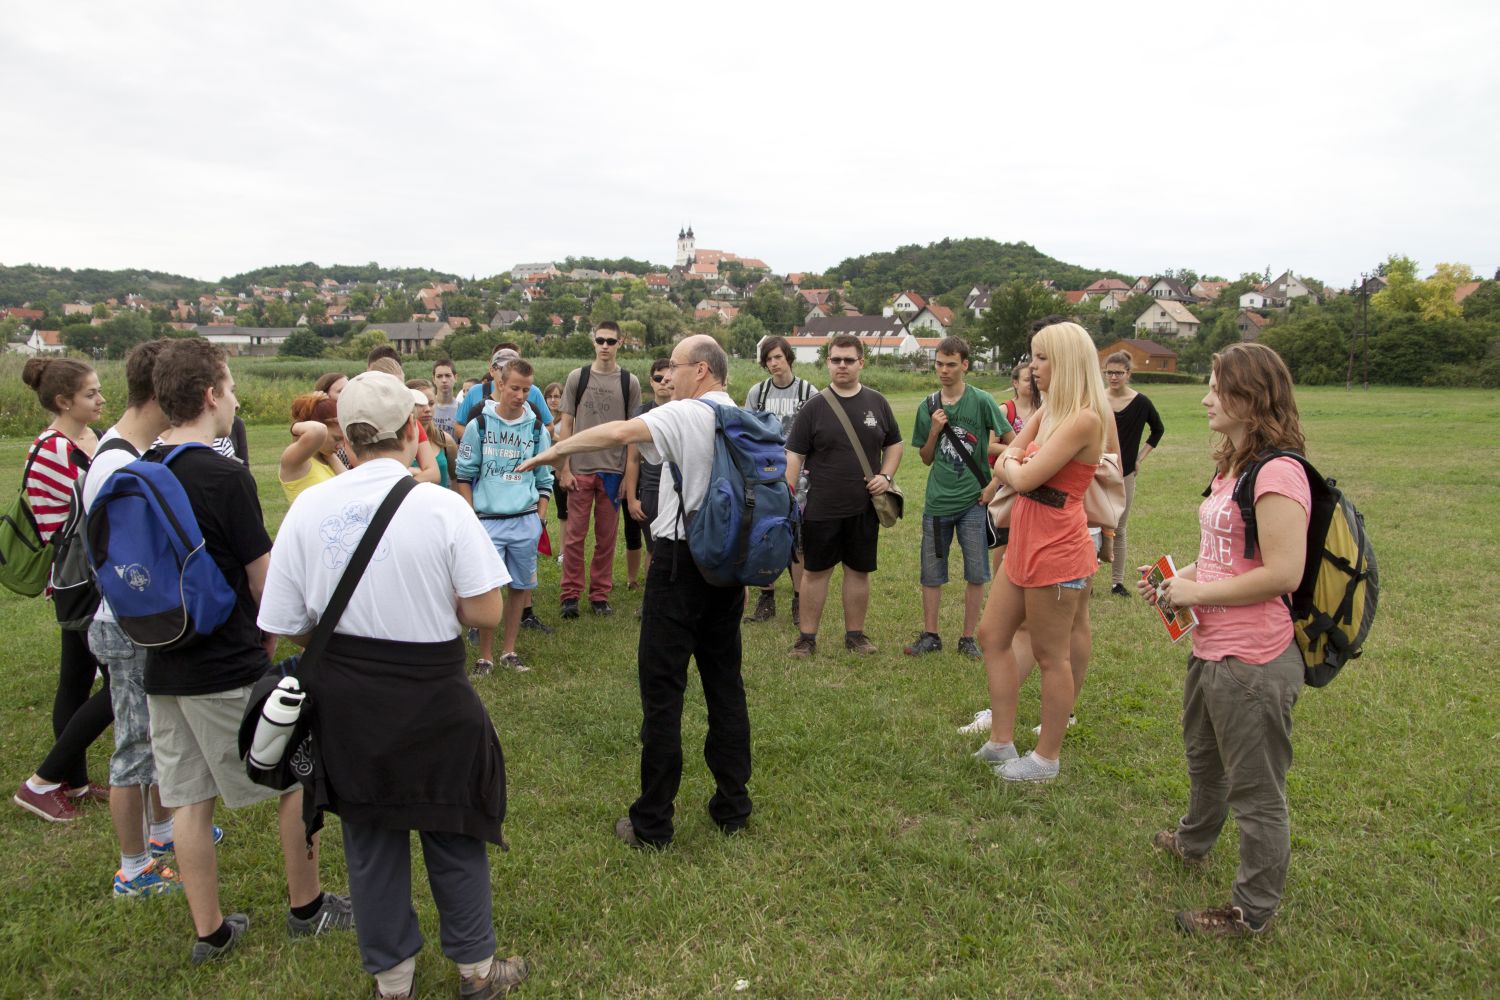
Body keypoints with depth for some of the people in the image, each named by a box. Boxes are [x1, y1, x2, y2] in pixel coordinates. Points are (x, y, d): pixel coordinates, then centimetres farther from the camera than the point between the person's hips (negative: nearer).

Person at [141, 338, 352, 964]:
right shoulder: (225, 476, -18)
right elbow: (265, 584, -12)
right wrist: (268, 640, 5)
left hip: (163, 669, 7)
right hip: (230, 670, -7)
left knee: (188, 800, 14)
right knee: (299, 776, 11)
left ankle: (209, 932, 26)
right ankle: (307, 907, 24)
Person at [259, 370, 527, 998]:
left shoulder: (308, 510, -8)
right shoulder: (442, 506, -17)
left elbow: (285, 625, -4)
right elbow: (486, 611, -15)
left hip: (344, 696, 3)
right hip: (432, 694, -3)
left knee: (370, 835, 20)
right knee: (451, 831, 16)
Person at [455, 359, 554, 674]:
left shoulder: (536, 428, 5)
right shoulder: (479, 424, -1)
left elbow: (545, 479, 11)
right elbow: (464, 474, 4)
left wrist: (540, 518, 5)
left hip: (526, 521, 2)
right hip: (488, 520, -2)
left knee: (519, 587, 9)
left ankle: (508, 650, 23)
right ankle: (485, 656, 12)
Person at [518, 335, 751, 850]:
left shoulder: (686, 415, -11)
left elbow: (619, 432, -26)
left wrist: (552, 451, -15)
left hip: (681, 559, -7)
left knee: (662, 690, 0)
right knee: (725, 682, 14)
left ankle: (652, 822, 8)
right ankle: (732, 807, 23)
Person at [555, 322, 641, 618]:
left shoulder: (629, 382, 4)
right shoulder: (577, 377, 4)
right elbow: (565, 425, 4)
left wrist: (629, 475, 0)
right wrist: (564, 469, -3)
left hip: (614, 471, 1)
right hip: (580, 469, 0)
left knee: (606, 537, 7)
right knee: (575, 535, 1)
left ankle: (600, 595, 18)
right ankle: (570, 595, 11)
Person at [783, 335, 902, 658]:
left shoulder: (877, 403, 5)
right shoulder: (814, 407, -3)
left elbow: (894, 444, 15)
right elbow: (794, 456, -3)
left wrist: (886, 475, -3)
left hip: (865, 508, 2)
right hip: (821, 508, -2)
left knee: (859, 571, 11)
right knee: (815, 571, 5)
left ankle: (855, 634, 25)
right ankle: (807, 637, 17)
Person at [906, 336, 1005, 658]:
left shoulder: (981, 401, -6)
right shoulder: (928, 407, 4)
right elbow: (927, 459, 10)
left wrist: (994, 483, -6)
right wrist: (934, 431, -7)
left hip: (973, 501, -3)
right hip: (937, 501, 3)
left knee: (976, 573, 5)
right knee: (931, 573, 9)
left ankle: (968, 638, 18)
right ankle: (930, 635, 22)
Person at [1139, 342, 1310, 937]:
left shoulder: (1278, 472, -22)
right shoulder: (1231, 467, 10)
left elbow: (1283, 573, -28)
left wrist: (1196, 592, -19)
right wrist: (1177, 575, 4)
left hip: (1254, 663, -11)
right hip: (1210, 650, 11)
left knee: (1254, 790, 7)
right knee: (1202, 759, 31)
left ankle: (1253, 910, 25)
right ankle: (1193, 842, 55)